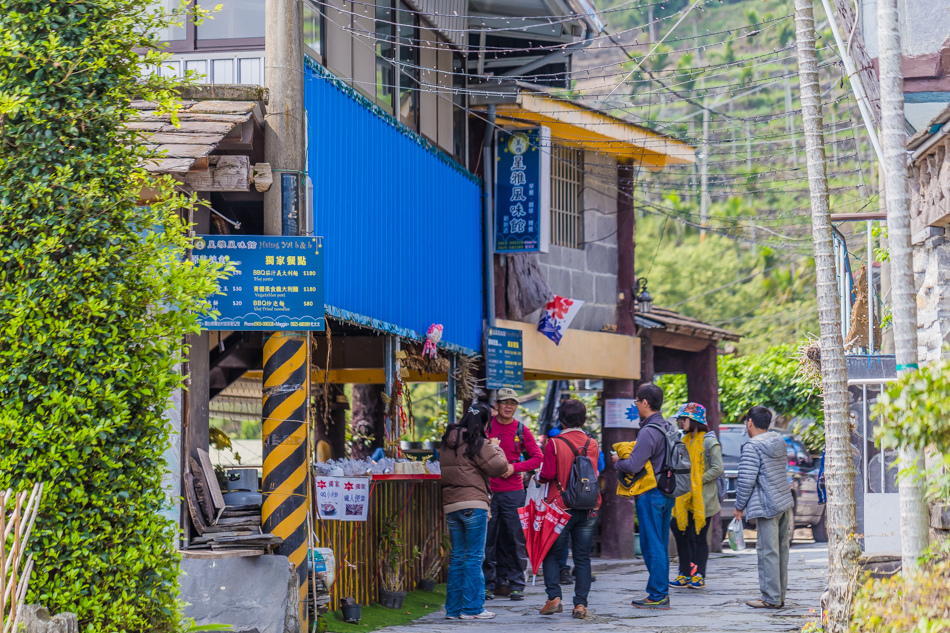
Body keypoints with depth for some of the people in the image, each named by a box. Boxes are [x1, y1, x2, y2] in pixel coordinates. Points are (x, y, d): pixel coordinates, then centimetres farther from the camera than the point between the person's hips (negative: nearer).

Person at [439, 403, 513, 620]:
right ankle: (471, 608, -2)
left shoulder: (447, 443, 12)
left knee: (457, 556, 12)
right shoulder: (478, 444, -10)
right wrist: (495, 448, 5)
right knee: (474, 556, -2)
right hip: (473, 504, -7)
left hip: (450, 504, 7)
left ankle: (453, 608, 13)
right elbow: (499, 467, -13)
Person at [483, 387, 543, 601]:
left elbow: (537, 458, 6)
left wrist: (515, 467, -8)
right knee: (488, 538, 0)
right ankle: (488, 583, 8)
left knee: (515, 539, 1)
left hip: (513, 492, 0)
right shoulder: (486, 427, 3)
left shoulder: (522, 431, 5)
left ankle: (516, 584, 7)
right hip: (489, 491, 0)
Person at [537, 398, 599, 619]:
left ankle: (554, 597, -4)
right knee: (582, 557, 7)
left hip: (561, 507, -3)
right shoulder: (592, 444, 2)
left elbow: (548, 474, -12)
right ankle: (581, 604, 2)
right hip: (588, 508, 3)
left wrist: (538, 477, 9)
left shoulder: (554, 444, -10)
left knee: (551, 554, 9)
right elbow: (596, 473, 7)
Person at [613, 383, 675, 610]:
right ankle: (661, 592, 19)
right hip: (666, 493, 9)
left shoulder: (649, 432, -18)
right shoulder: (668, 428, 10)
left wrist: (617, 461, -3)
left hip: (650, 495, -9)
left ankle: (657, 596, -3)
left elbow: (633, 466, -24)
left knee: (652, 546, -4)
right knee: (661, 545, 14)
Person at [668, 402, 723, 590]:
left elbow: (717, 469, -13)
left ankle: (699, 576, 5)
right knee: (680, 534, 4)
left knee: (698, 537, -3)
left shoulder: (709, 442, -8)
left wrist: (697, 481, -15)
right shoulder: (685, 441, 15)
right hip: (686, 499, 7)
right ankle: (685, 575, 11)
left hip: (703, 498, -7)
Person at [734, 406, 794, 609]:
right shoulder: (779, 443, 13)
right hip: (785, 504, 8)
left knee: (768, 552, -5)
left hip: (767, 507, -8)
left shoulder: (752, 447, -12)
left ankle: (771, 598, -4)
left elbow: (746, 480, -15)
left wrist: (739, 506, -4)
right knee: (781, 551, 11)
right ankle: (780, 596, 16)